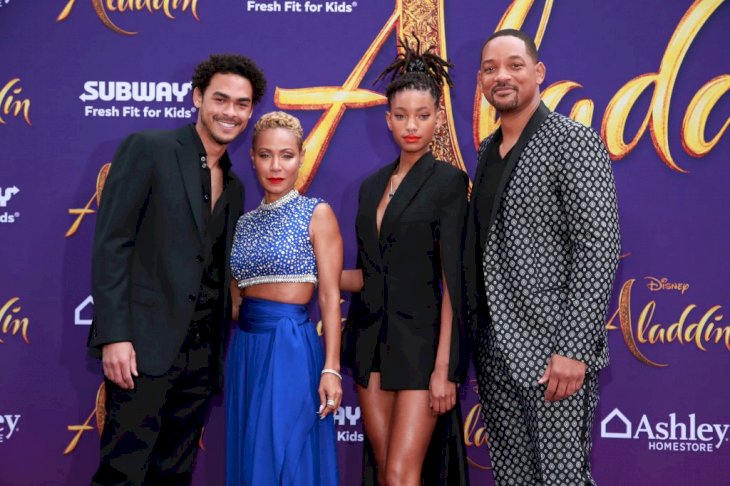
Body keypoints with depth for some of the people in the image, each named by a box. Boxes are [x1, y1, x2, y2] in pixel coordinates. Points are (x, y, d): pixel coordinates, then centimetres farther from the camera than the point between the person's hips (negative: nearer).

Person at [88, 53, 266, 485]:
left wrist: (220, 352, 13)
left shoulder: (234, 186, 17)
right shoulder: (148, 149, -2)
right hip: (145, 346, -6)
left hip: (202, 354, 6)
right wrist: (114, 336, -16)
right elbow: (111, 243, -9)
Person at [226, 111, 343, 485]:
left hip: (290, 346, -6)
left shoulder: (317, 213, -3)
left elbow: (330, 295, -8)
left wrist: (331, 368, -14)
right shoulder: (246, 222, 12)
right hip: (245, 348, 6)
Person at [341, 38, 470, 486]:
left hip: (420, 342, -6)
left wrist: (443, 367, -16)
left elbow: (452, 280, -12)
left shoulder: (448, 181, -7)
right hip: (372, 341, 6)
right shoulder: (373, 185, 12)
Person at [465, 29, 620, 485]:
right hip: (494, 350, 7)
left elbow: (598, 251, -15)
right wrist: (476, 340, 12)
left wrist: (574, 349, -20)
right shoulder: (487, 151, 13)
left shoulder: (574, 142, -9)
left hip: (552, 350, -7)